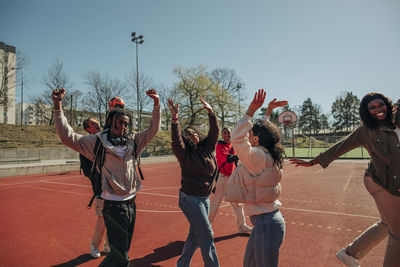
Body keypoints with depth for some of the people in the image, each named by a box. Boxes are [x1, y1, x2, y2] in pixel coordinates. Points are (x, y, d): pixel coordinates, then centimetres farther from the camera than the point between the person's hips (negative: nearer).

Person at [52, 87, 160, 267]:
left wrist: (157, 104, -1)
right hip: (114, 205, -6)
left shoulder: (132, 141, 8)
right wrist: (58, 105, -17)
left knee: (123, 251, 20)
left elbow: (153, 129, 9)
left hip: (131, 203, 6)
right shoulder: (97, 141, -4)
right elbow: (67, 137, -11)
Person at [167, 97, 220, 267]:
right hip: (190, 199, -6)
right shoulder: (184, 153, -10)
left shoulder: (207, 149, 4)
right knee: (207, 235, -3)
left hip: (205, 198, 7)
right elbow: (176, 139, -25)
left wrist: (210, 112, -11)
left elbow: (215, 132, -3)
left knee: (195, 235, 17)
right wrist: (175, 118, -35)